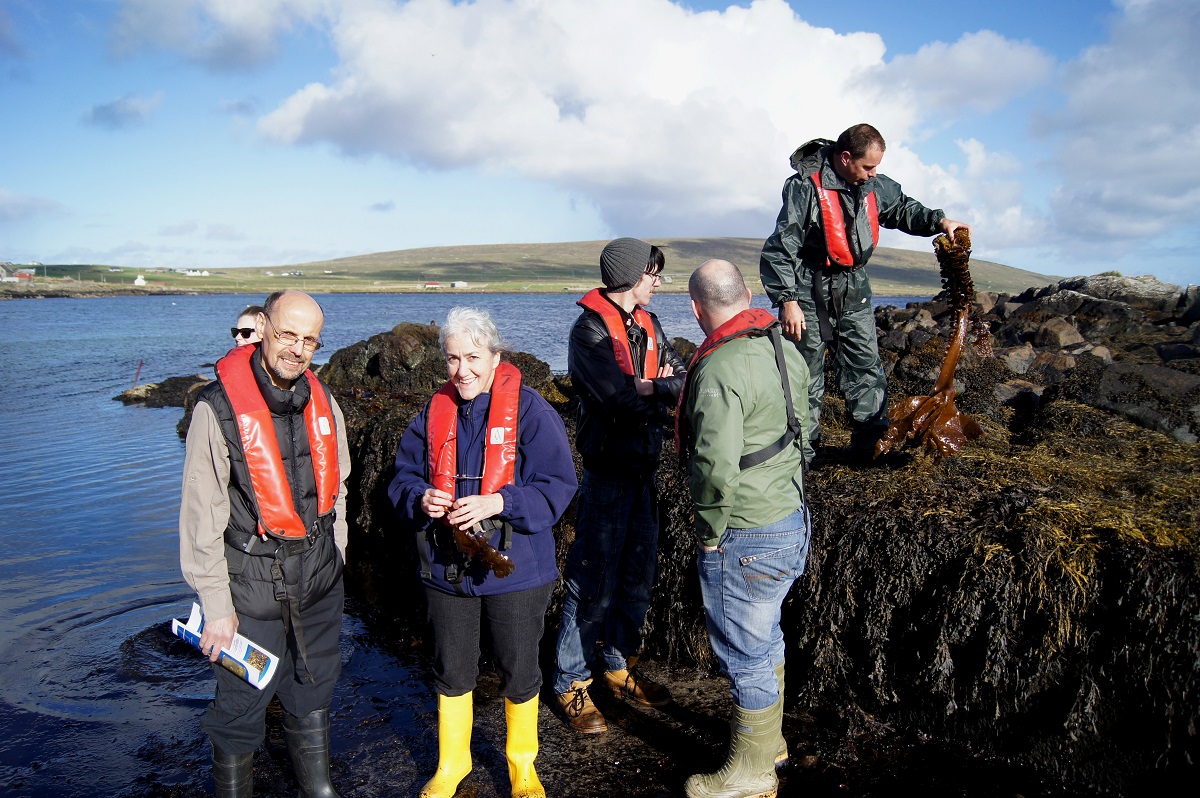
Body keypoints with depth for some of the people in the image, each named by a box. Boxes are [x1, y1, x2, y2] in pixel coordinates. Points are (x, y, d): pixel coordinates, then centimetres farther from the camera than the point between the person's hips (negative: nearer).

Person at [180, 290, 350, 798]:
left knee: (314, 690, 18)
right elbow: (201, 514, -13)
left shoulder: (322, 402, 4)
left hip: (318, 573, 6)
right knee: (242, 703, 4)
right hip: (252, 579, -5)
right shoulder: (219, 408, -14)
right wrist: (216, 604, -12)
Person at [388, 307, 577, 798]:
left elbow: (558, 484, -15)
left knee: (519, 672, 13)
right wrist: (420, 498, -15)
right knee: (451, 671, 18)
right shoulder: (434, 412, 3)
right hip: (445, 568, 4)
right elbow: (404, 476, 8)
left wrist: (499, 503, -27)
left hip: (514, 568, -3)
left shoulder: (528, 409, -11)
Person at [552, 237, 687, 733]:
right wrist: (662, 390, -11)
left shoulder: (648, 325, 10)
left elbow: (682, 382, 3)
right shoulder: (590, 329, -14)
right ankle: (572, 684, 15)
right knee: (594, 582, -1)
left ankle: (620, 666, 33)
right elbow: (622, 398, -25)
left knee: (638, 576, 16)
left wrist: (648, 388, -17)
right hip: (607, 471, -8)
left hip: (643, 468, 8)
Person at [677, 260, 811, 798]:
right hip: (791, 517, 9)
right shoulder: (785, 350, 3)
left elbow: (716, 469, -32)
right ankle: (769, 737, 44)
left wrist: (709, 533, -16)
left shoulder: (718, 371, -25)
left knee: (745, 652, 8)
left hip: (745, 539, -9)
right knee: (765, 636, 25)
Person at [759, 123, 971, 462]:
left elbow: (902, 208, 23)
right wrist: (787, 300, -23)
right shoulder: (806, 187, -19)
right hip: (810, 292, -6)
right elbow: (781, 249, -19)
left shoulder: (875, 186, 2)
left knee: (866, 365, 8)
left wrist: (939, 221, 7)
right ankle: (802, 452, 11)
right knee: (806, 374, 0)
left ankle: (873, 442, 18)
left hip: (854, 291, 6)